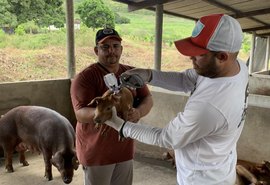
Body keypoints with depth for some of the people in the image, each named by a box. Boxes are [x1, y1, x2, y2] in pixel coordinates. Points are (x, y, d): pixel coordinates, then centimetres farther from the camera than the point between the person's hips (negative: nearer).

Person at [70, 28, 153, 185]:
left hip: (125, 148, 5)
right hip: (97, 151, -5)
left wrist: (138, 112, -23)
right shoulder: (85, 77, -14)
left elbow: (148, 99, -1)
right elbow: (80, 114, -21)